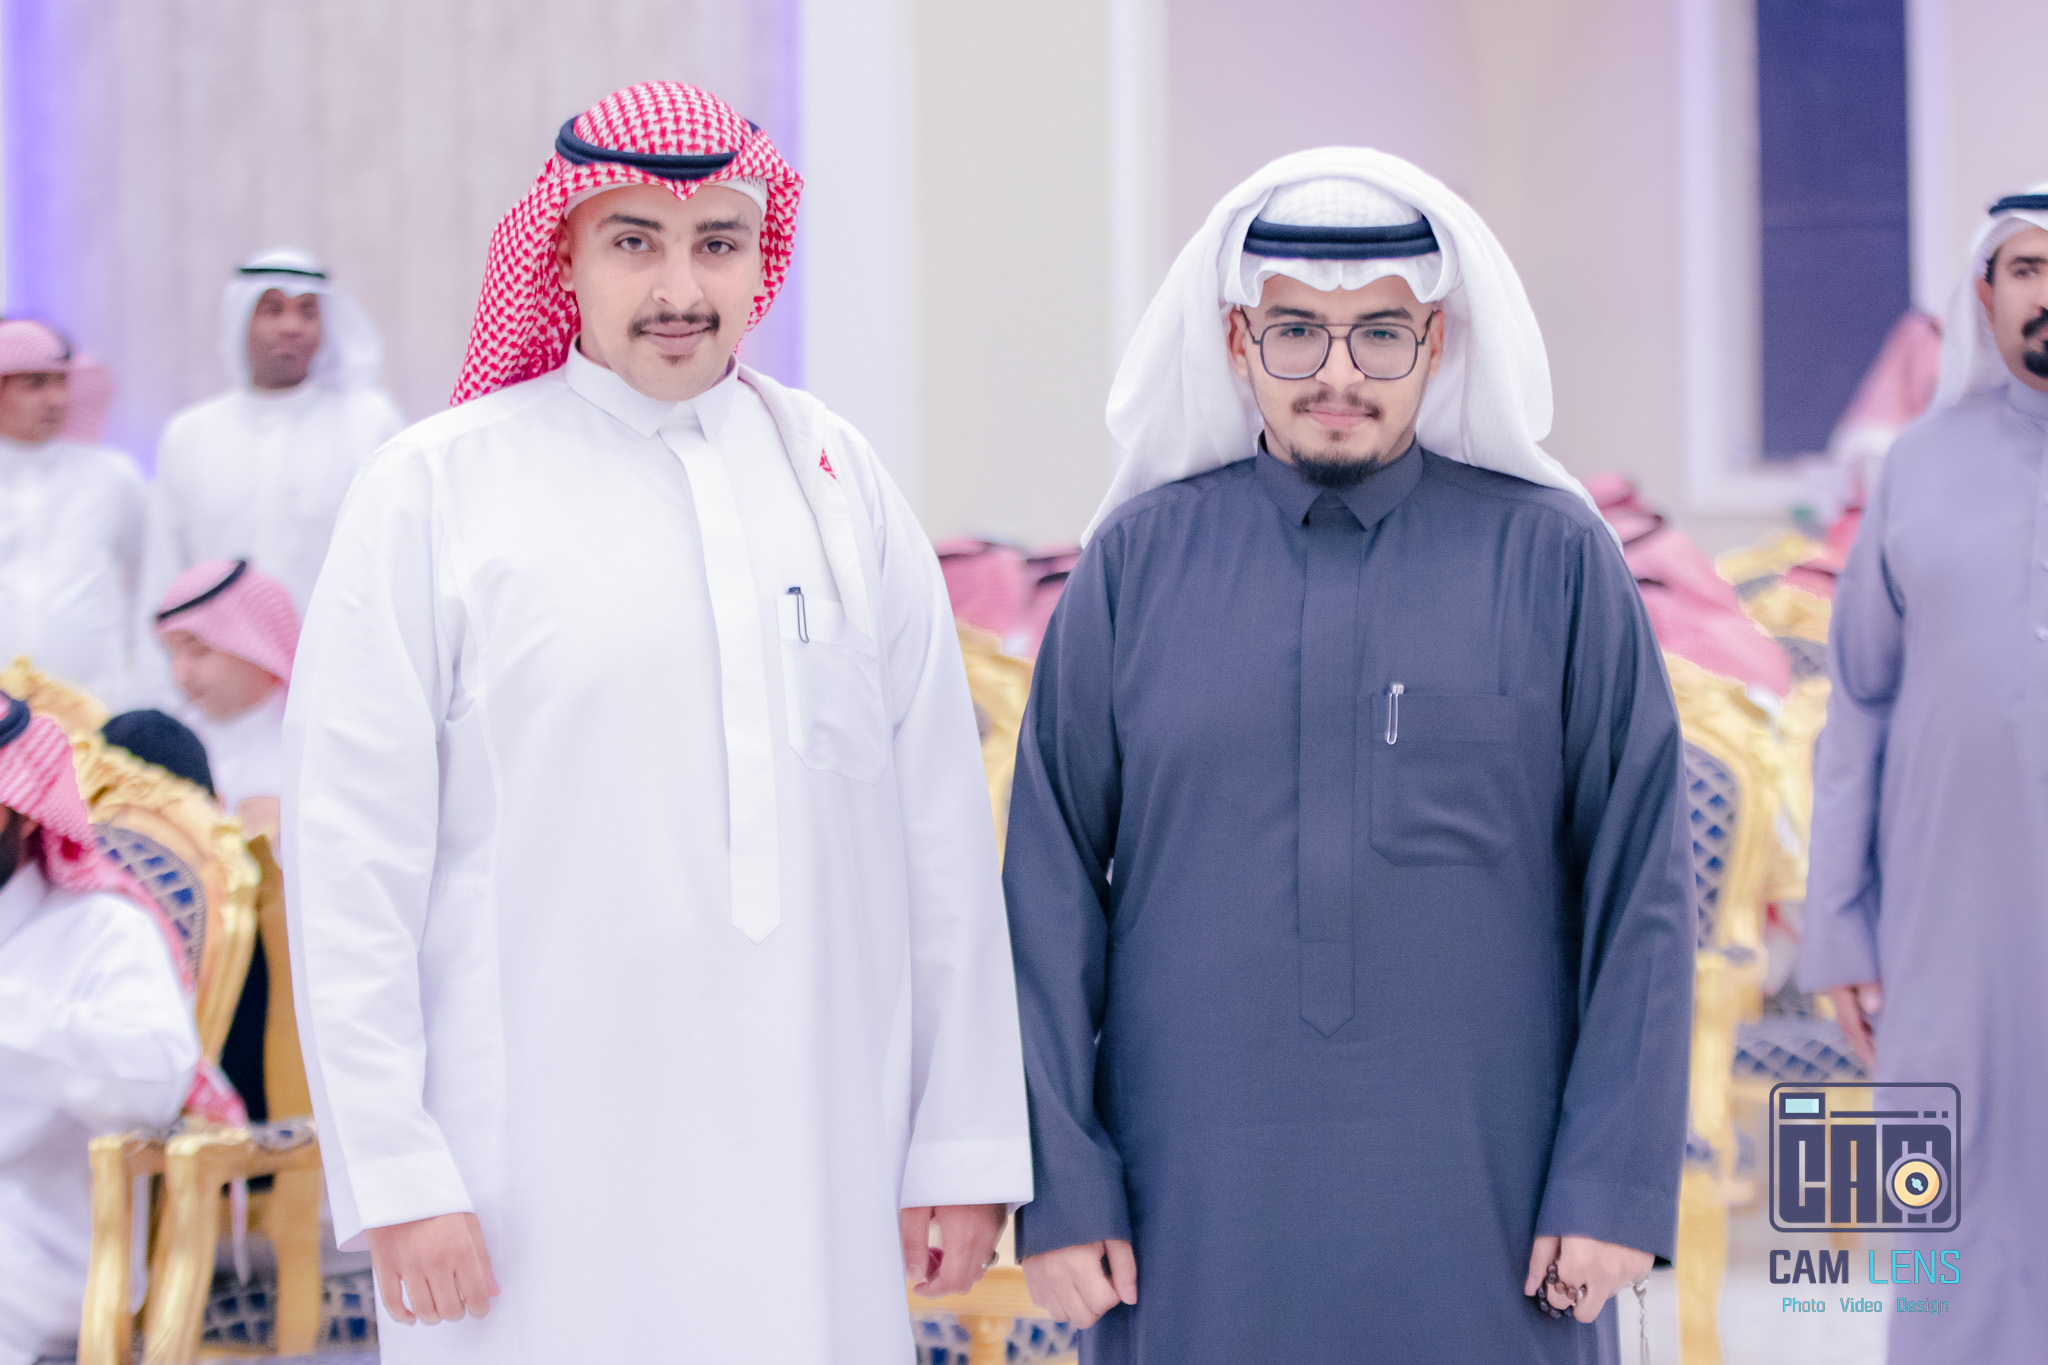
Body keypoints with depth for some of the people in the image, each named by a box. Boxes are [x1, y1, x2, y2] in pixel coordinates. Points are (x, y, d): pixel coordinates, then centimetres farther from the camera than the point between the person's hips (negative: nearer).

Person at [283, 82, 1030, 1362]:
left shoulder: (840, 476, 9)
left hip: (819, 1169, 3)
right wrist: (396, 1176, -8)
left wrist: (965, 1147, 7)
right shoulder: (436, 490, 1)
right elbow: (352, 863, -2)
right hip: (539, 1182, -2)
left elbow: (943, 835, 10)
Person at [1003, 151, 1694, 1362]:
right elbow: (1052, 889, 4)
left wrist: (1618, 1182, -5)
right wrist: (1058, 1183, -1)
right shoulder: (1138, 560, 5)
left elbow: (1642, 888, 1)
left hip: (1482, 1214, -1)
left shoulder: (1553, 555, 3)